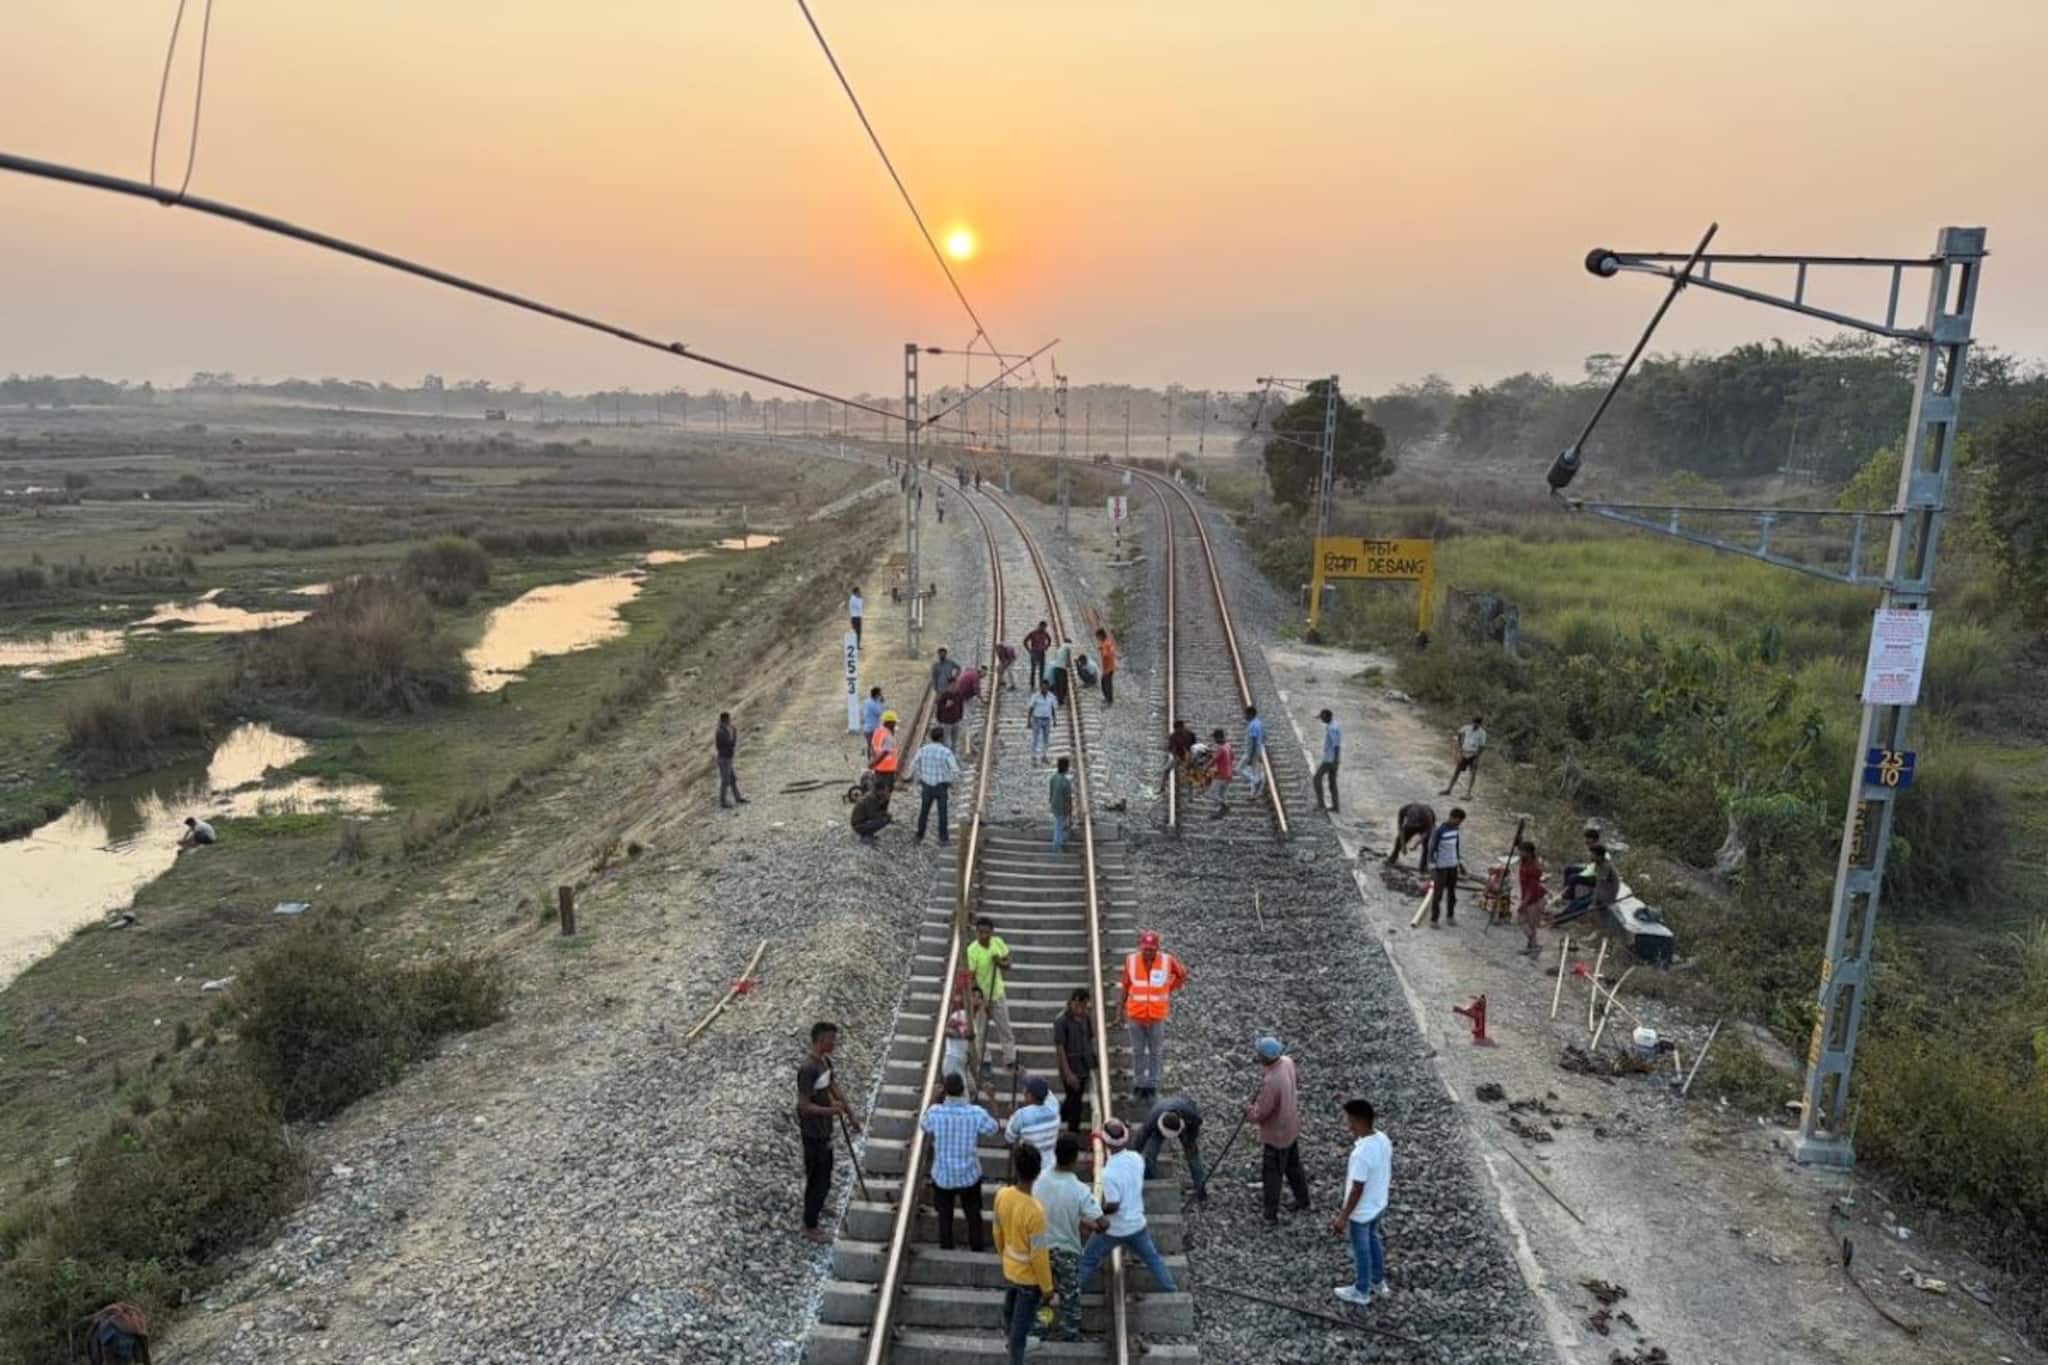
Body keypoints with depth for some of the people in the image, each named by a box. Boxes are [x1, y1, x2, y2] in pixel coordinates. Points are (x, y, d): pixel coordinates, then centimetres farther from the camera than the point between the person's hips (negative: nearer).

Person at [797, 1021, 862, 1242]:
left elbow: (835, 1088, 13)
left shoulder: (825, 1061, 3)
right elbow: (804, 1106, -26)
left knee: (824, 1170, 24)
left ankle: (815, 1208, 44)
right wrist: (831, 1110, -34)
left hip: (824, 1129, 9)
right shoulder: (808, 1068, -27)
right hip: (813, 1133, -9)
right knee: (818, 1177, 1)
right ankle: (810, 1227, 15)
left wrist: (851, 1115, 15)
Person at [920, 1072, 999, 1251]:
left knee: (945, 1215, 22)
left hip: (942, 1175, 0)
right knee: (973, 1215, 22)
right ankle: (976, 1250, 35)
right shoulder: (977, 1113, -24)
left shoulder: (935, 1112, -22)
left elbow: (923, 1126, 2)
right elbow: (995, 1130, -3)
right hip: (969, 1175, 0)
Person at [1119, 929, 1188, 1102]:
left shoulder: (1167, 961, -11)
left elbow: (1182, 974, 8)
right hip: (1135, 1016, 1)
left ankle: (1152, 1084, 21)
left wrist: (1169, 990, 4)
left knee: (1156, 1052, 9)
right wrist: (1122, 1008, 9)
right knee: (1138, 1051, 11)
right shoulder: (1131, 961, -9)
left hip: (1157, 1016, -1)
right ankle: (1139, 1084, 24)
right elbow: (1126, 986, 4)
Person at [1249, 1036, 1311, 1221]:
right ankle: (1302, 1199, 45)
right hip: (1291, 1127, 8)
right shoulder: (1287, 1061, -13)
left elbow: (1260, 1114, -28)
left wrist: (1249, 1112, -4)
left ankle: (1271, 1214, 26)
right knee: (1293, 1165, 27)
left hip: (1276, 1134, -8)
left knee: (1271, 1174, 11)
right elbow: (1296, 1080, 10)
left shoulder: (1271, 1082, -37)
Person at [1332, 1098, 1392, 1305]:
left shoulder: (1361, 1154, -36)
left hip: (1361, 1212, -7)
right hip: (1379, 1205, 8)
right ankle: (1379, 1282, 49)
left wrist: (1343, 1217, -18)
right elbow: (1389, 1172, 5)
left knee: (1361, 1251, 15)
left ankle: (1361, 1292, 36)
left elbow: (1357, 1191, -28)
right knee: (1373, 1241, 29)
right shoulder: (1383, 1139, -11)